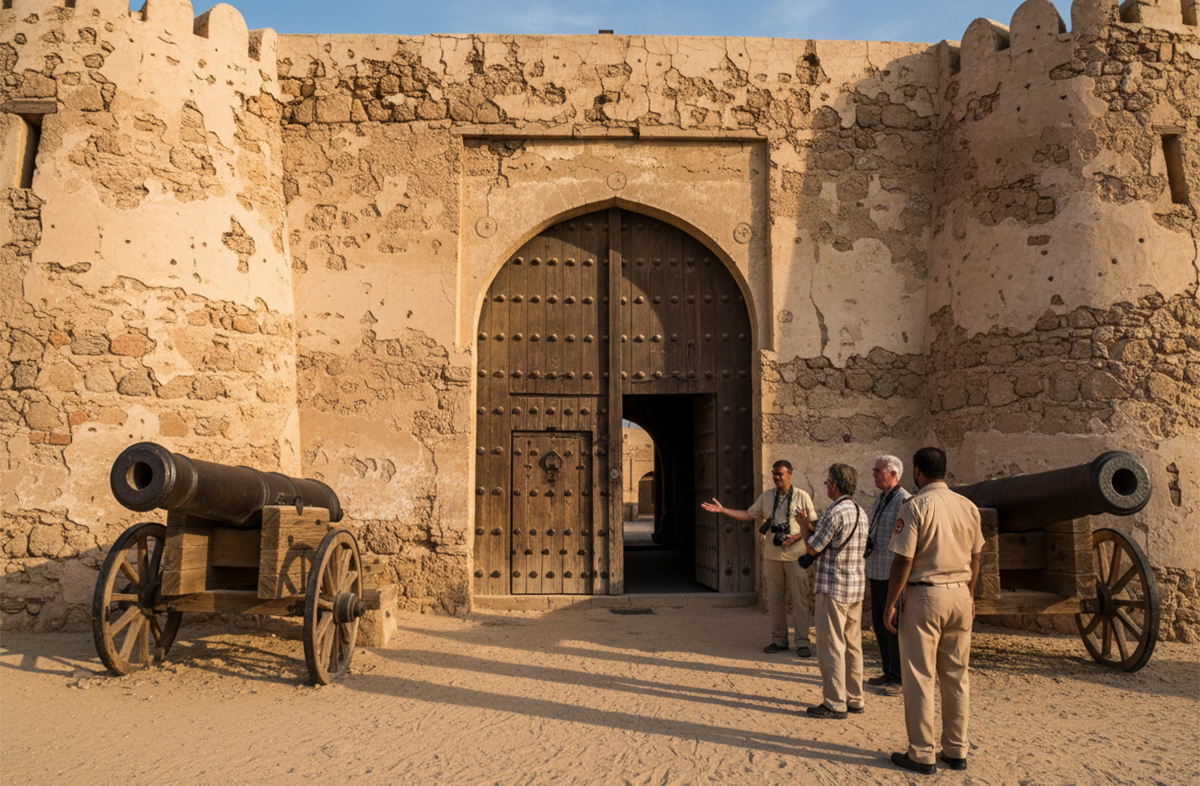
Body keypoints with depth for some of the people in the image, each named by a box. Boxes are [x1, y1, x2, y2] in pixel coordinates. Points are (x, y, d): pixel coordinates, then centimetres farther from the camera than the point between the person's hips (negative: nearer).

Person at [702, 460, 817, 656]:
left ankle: (802, 643, 8)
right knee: (775, 599, 8)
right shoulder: (766, 497, 9)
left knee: (799, 600, -1)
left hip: (795, 555, -4)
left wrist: (796, 537, -16)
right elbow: (749, 515, 13)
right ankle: (779, 640, 19)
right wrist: (722, 510, 6)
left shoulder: (802, 496, -3)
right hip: (772, 555, 4)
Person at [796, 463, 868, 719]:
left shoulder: (835, 513, -18)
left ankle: (834, 703, 2)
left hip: (834, 588, -9)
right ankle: (854, 698, 21)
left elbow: (813, 548, -12)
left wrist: (804, 526, 5)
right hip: (856, 585, 9)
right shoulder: (860, 512, 11)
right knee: (852, 645, 14)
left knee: (831, 646, -2)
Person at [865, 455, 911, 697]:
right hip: (876, 572, 9)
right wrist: (869, 568, 17)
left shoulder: (904, 501, -14)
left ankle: (899, 678, 6)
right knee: (879, 623, 14)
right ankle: (889, 672, 25)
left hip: (894, 574, -9)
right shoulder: (879, 499, 14)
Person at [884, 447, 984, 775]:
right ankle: (956, 752, 21)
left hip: (924, 596, -6)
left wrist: (890, 604, -6)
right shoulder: (969, 507, 5)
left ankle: (922, 755, 8)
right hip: (960, 596, 6)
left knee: (919, 678, 2)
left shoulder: (916, 506, -12)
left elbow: (903, 561, -14)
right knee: (956, 677, 14)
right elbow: (975, 557, 14)